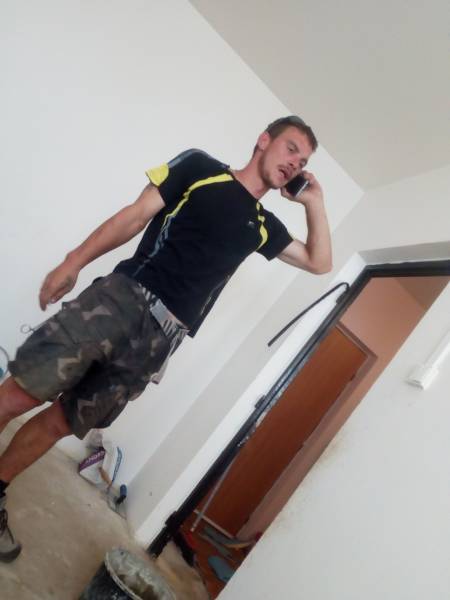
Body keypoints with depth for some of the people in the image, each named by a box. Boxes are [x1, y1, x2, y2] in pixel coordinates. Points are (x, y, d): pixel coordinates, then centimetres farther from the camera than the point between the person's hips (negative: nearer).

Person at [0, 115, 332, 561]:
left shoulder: (263, 226, 18)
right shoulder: (201, 167, 8)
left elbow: (320, 262, 22)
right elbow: (136, 216, 4)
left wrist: (314, 203, 15)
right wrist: (74, 261, -1)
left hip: (162, 336, 3)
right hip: (122, 297, -2)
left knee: (63, 421, 9)